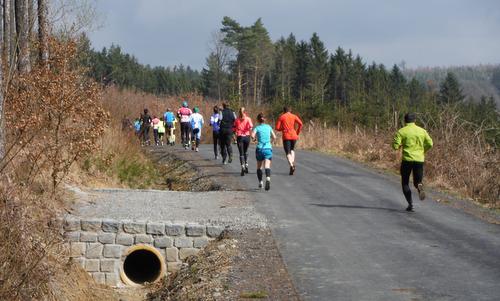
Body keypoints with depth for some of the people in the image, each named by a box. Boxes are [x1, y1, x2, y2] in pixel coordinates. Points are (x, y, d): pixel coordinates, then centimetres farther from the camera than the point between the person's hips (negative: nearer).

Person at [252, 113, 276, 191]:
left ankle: (260, 182, 21)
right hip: (268, 148, 1)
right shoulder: (268, 127, 10)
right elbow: (274, 137, 9)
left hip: (259, 148, 0)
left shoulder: (257, 128, 2)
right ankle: (268, 179, -38)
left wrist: (254, 138, 8)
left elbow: (253, 135, -15)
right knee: (267, 166, -13)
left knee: (259, 167, 17)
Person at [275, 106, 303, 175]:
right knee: (292, 149, 25)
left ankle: (291, 165, -25)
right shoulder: (294, 116, 9)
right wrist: (297, 133, 4)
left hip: (286, 136, -2)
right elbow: (300, 123, -7)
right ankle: (293, 162, 3)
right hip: (294, 136, 2)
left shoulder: (281, 117, 7)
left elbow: (277, 128, 0)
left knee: (288, 153, -2)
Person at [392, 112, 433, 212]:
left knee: (405, 183, 12)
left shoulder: (401, 131, -3)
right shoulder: (422, 131, 6)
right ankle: (419, 186, -24)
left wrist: (399, 146, 14)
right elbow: (430, 144, 2)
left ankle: (410, 204, -1)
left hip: (407, 159, -2)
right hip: (420, 159, 2)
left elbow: (395, 146, -9)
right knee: (417, 181, 13)